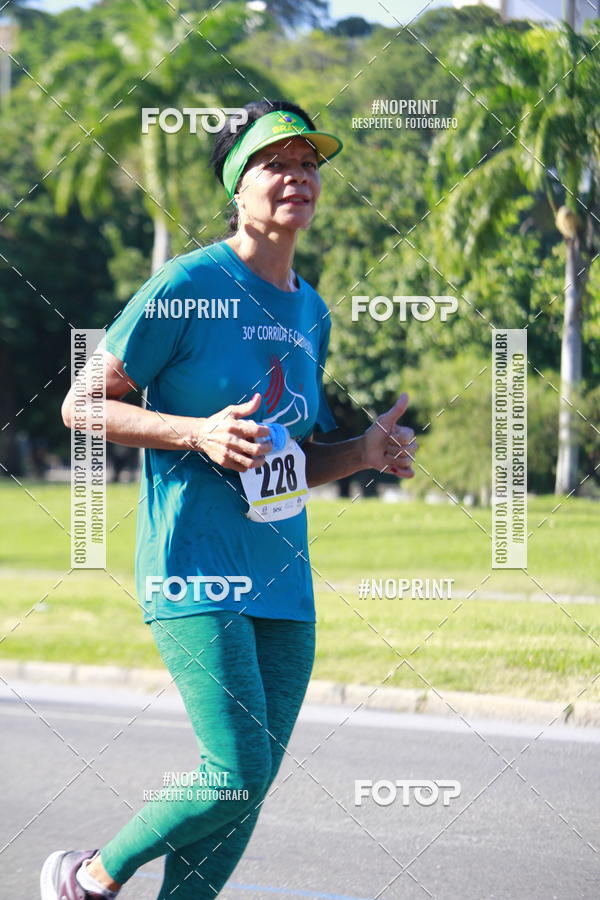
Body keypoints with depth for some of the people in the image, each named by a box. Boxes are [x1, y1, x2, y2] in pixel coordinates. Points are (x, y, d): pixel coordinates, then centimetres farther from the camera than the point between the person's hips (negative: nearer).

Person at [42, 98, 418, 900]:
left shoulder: (311, 310, 13)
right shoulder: (187, 286, -8)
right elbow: (82, 405, -6)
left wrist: (365, 451, 3)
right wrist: (199, 432, -17)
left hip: (284, 584, 7)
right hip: (196, 570, -7)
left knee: (245, 793, 4)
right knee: (238, 776, -15)